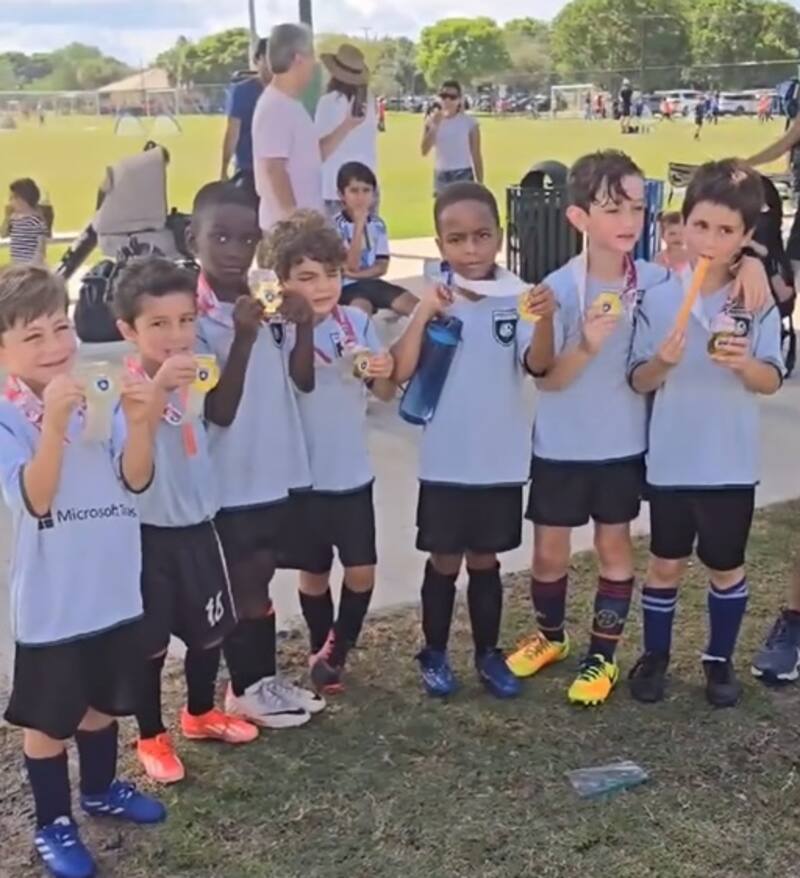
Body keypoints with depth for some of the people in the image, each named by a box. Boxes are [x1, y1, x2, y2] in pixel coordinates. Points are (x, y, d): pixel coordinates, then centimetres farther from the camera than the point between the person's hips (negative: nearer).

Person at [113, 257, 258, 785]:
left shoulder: (199, 376, -1)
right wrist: (160, 385, -51)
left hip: (198, 524, 6)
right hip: (149, 532, -6)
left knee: (210, 629, 20)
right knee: (151, 642, 8)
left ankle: (201, 713, 43)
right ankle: (152, 738, 28)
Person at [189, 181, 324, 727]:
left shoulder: (271, 302, -1)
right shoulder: (196, 318, -17)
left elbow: (304, 381, 1)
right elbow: (219, 411, -20)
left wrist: (304, 325, -15)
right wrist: (242, 339, -31)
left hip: (277, 468, 6)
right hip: (232, 476, -6)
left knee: (260, 579, 19)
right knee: (242, 585, 10)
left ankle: (266, 680, 34)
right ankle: (246, 689, 27)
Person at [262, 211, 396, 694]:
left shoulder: (358, 322, -4)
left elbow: (385, 393, 1)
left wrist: (384, 373, -22)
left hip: (353, 472, 2)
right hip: (303, 474, -2)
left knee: (362, 572, 5)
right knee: (314, 573, 13)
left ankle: (335, 652, 28)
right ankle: (321, 652, 35)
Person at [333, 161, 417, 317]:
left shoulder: (378, 224, 6)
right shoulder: (336, 225, -10)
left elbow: (382, 266, 3)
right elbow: (351, 266, -18)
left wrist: (358, 274, -17)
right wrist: (359, 224, -20)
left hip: (372, 282, 6)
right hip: (347, 286, -5)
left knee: (412, 303, -13)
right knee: (362, 307, -36)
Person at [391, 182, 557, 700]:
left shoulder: (517, 298, -6)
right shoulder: (433, 301, -7)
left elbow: (538, 365, -19)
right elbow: (402, 372, -15)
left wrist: (546, 320, -37)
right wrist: (424, 315, -25)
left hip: (501, 461, 1)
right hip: (445, 461, -1)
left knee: (485, 562, 15)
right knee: (444, 562, 11)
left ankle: (489, 655, 29)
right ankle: (435, 655, 26)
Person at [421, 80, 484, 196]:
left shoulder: (469, 122, -4)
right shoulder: (432, 120, 4)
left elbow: (476, 155, -2)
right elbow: (424, 151, -7)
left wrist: (480, 185, -4)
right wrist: (434, 126, -16)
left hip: (463, 175, -4)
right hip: (441, 176, 4)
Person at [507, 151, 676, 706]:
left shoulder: (657, 282, -9)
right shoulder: (560, 288, -16)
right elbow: (547, 379, -15)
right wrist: (587, 346, -34)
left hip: (625, 442, 2)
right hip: (562, 445, -1)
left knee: (614, 544, 12)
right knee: (550, 550, 11)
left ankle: (604, 657, 26)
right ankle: (551, 637, 36)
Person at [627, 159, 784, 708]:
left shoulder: (759, 304, -7)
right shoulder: (658, 298, -7)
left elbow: (772, 381, -6)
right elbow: (639, 383, -4)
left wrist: (743, 363, -27)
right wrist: (662, 362, -25)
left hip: (730, 462, 0)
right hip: (670, 458, 0)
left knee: (725, 566, 14)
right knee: (666, 563, 13)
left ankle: (720, 660, 33)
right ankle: (655, 656, 32)